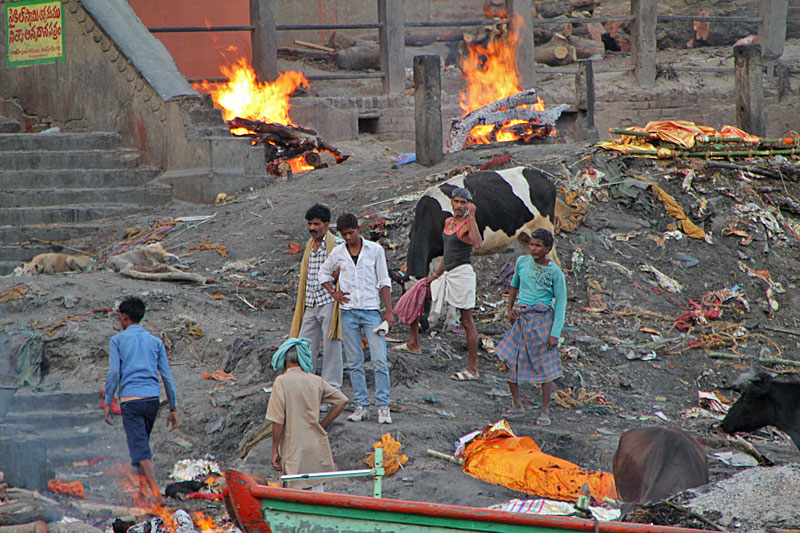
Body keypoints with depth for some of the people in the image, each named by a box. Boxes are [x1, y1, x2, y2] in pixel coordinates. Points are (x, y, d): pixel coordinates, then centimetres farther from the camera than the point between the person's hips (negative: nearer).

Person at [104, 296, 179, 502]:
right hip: (152, 399, 4)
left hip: (130, 400, -4)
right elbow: (167, 376, 10)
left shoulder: (118, 340, 5)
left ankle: (155, 491, -22)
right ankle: (143, 487, 19)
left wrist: (108, 403, 0)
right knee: (142, 444, 20)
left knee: (140, 448, -9)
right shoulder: (155, 342, 14)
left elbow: (114, 373, -6)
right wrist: (173, 408, 12)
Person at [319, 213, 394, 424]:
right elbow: (324, 272, 23)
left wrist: (389, 312, -2)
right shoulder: (338, 253, 6)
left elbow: (384, 282, 3)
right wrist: (333, 292, 6)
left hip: (371, 311, -2)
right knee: (354, 363, 3)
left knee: (380, 361, -9)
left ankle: (383, 407, -5)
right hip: (348, 312, 2)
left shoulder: (375, 250, 1)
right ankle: (361, 405, 8)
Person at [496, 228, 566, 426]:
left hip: (542, 317, -4)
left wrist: (555, 333, -11)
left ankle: (545, 411, 8)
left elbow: (561, 305, -5)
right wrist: (510, 308, 12)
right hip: (521, 317, 4)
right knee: (509, 359, 0)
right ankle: (517, 405, 14)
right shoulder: (522, 262, 6)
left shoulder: (555, 273, -6)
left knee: (545, 367, -1)